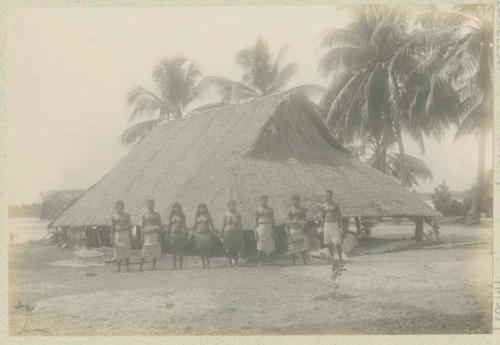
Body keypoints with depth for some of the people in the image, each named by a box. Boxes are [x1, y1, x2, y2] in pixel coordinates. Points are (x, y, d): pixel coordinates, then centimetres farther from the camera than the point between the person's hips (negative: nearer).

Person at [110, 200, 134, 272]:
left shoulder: (126, 215, 4)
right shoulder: (113, 217, 4)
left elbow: (129, 226, 7)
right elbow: (112, 227, 6)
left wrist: (130, 236, 1)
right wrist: (112, 238, 2)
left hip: (125, 234, -1)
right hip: (117, 235, 1)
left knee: (126, 250, -8)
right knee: (118, 251, 0)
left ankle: (128, 267, -5)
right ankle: (119, 268, 8)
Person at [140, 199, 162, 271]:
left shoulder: (156, 215, 6)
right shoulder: (144, 215, 9)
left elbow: (159, 226, 6)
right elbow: (143, 226, 9)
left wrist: (159, 236, -1)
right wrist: (143, 237, 3)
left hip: (155, 234, 0)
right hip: (147, 234, 0)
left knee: (155, 251, -1)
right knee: (145, 251, -6)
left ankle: (154, 266, 8)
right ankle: (141, 266, -5)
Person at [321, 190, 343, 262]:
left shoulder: (336, 205, -2)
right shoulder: (323, 206, 7)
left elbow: (339, 217, -2)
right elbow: (322, 218, 11)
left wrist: (340, 227, -8)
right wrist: (322, 229, 8)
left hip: (335, 224, -3)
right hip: (326, 225, 3)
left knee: (338, 243, -8)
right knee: (329, 243, 4)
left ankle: (340, 258, 0)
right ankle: (332, 257, 16)